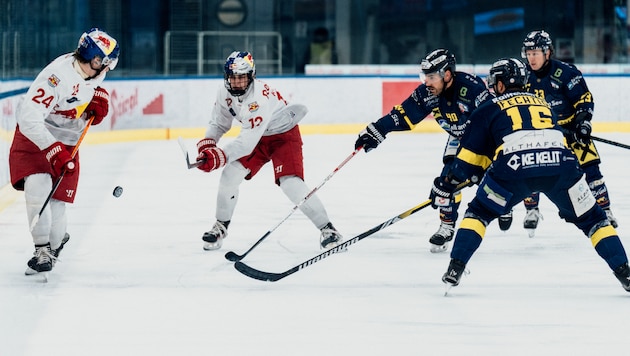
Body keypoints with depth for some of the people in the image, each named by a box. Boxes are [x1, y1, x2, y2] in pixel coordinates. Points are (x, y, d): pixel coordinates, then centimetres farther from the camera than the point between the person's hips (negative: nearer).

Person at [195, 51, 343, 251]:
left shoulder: (260, 97, -37)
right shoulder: (226, 94, -14)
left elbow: (248, 140, -41)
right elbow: (219, 123, 2)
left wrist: (221, 156, -49)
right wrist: (206, 144, -17)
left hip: (284, 135, -7)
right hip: (258, 138, 7)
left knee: (291, 183, -23)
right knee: (230, 175, -6)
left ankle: (327, 229, -14)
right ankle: (221, 226, 14)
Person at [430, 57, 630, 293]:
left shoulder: (490, 109, 23)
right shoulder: (544, 104, 35)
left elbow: (469, 156, 23)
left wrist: (447, 184, 38)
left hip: (514, 167, -2)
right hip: (561, 163, 2)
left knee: (479, 211, 21)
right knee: (591, 218, 18)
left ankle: (455, 269, 10)